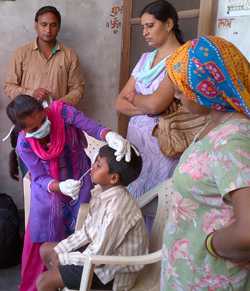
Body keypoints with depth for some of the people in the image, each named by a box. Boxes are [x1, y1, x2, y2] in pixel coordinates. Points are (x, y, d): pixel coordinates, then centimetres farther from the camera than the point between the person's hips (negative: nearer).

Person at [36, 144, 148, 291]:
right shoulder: (102, 190, -7)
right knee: (46, 250, 15)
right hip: (101, 247, 9)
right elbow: (87, 230, 4)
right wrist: (58, 250, 0)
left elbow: (96, 256, -25)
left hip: (113, 269, -8)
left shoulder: (116, 211, -33)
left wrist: (61, 258, -13)